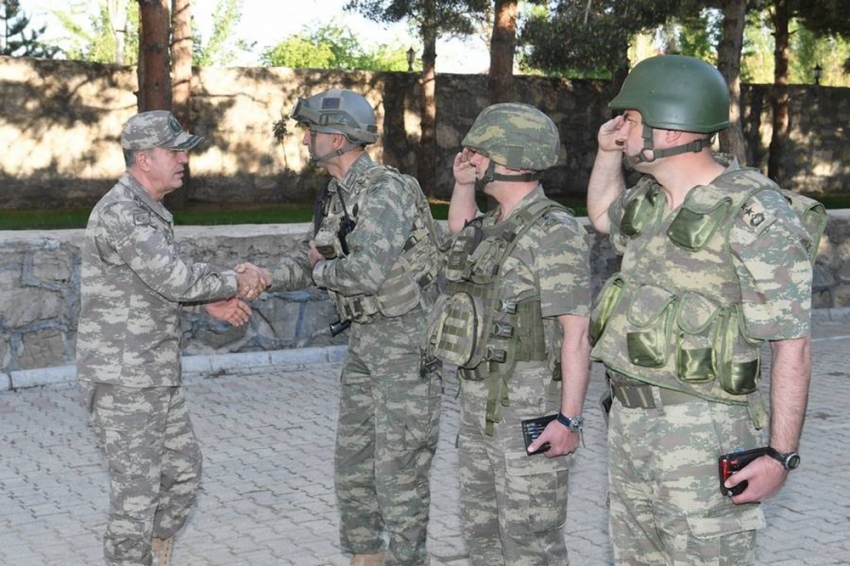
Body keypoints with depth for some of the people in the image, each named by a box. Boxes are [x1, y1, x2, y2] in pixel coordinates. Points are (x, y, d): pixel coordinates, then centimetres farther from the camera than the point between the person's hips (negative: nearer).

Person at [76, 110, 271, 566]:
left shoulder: (145, 210, 12)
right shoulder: (120, 213, -20)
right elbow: (175, 279, -24)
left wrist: (209, 299, 6)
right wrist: (235, 282, -9)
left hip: (153, 376, 10)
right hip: (121, 379, -10)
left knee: (183, 472, 17)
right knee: (138, 490, -2)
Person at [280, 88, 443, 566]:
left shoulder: (386, 191, -20)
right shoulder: (341, 195, 9)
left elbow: (367, 273, -31)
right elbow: (316, 261, 15)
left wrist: (320, 270, -11)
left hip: (408, 342, -9)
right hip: (366, 340, 9)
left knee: (399, 467, -4)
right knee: (353, 461, 13)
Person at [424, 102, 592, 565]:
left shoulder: (554, 233, -16)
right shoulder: (495, 227, 11)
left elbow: (576, 332, -19)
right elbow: (459, 232, 36)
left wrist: (569, 419, -23)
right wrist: (463, 183, 17)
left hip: (532, 409, -9)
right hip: (481, 404, 9)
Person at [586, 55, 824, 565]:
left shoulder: (755, 217, -16)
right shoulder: (650, 199, 8)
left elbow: (792, 344, -16)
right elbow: (603, 216, 32)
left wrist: (782, 454, -20)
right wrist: (608, 154, 13)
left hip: (703, 432, -8)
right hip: (631, 420, 8)